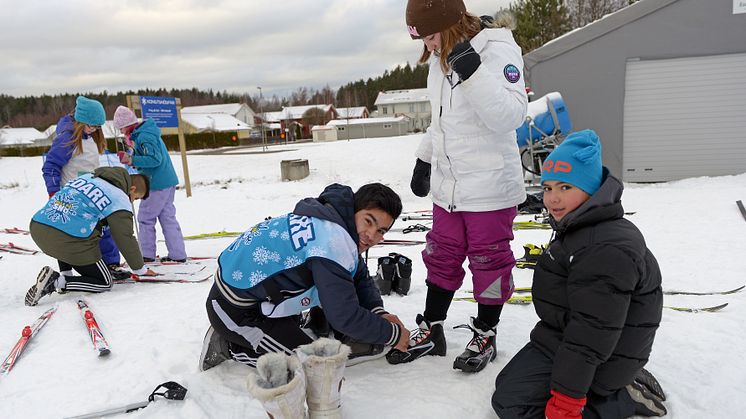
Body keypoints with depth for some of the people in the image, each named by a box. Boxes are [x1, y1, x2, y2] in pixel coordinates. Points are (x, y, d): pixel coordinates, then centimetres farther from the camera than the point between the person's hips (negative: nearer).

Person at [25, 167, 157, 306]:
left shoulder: (87, 176, 19)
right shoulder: (121, 200, 0)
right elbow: (126, 240, 4)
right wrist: (140, 269, 18)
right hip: (71, 242, -7)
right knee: (104, 283, 10)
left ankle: (65, 274, 25)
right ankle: (57, 282, -6)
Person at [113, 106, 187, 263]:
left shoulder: (144, 137, -16)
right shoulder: (148, 131, 15)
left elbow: (155, 159, -23)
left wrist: (132, 160, -19)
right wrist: (132, 159, 8)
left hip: (157, 184, -10)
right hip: (168, 180, 10)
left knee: (145, 217, 2)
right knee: (168, 217, 11)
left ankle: (147, 254, 12)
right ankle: (177, 254, 13)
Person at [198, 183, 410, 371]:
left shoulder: (334, 217, 0)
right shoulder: (333, 242, -30)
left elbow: (360, 278, 8)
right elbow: (345, 316, -27)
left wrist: (379, 313, -7)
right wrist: (393, 334, -14)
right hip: (234, 310, -10)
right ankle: (227, 346, 2)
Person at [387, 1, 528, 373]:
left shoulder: (496, 49, -14)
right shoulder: (441, 58, 9)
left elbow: (511, 116, -24)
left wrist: (472, 71, -33)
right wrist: (424, 160, 22)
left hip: (489, 188, -7)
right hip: (447, 185, 7)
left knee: (489, 261, 8)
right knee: (441, 257, 15)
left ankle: (485, 335, 27)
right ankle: (431, 331, 30)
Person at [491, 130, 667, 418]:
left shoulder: (607, 250, -28)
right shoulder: (577, 230, 6)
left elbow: (590, 333, -28)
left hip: (595, 361, -10)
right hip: (565, 338, 11)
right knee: (508, 384, 20)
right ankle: (621, 386, 13)